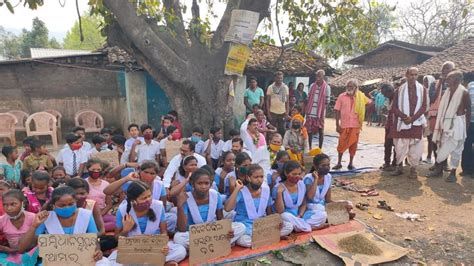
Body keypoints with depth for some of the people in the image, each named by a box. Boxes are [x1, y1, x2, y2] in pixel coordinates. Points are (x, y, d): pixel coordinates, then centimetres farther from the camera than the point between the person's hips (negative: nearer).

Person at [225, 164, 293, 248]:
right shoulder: (242, 191, -14)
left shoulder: (266, 189, 2)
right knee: (244, 241, -39)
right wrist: (237, 189, -28)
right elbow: (227, 208, -29)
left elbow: (269, 211, 12)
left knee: (289, 226, -10)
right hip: (245, 226, -5)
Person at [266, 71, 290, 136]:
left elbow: (287, 101, 7)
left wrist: (287, 111, -1)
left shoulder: (285, 87, 5)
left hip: (282, 112, 2)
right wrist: (268, 113, -6)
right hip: (273, 112, -2)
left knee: (282, 130, 6)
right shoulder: (270, 87, -1)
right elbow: (268, 101, 0)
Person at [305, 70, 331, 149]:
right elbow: (308, 98, 9)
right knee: (309, 130, 9)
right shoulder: (312, 86, 6)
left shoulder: (327, 87, -4)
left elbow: (327, 102, -4)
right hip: (310, 112, 3)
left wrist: (320, 107, -13)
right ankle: (309, 148, 22)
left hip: (320, 113, -3)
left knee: (320, 131, 4)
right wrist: (306, 110, 4)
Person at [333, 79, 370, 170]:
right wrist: (337, 125, -4)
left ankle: (351, 163, 20)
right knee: (341, 144, 3)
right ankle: (339, 163, 15)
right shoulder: (342, 96, -1)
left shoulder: (361, 96, 1)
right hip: (344, 125, -1)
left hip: (355, 125, 1)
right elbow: (337, 111, -1)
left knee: (353, 145, 7)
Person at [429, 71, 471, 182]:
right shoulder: (448, 91, 10)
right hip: (446, 123, 6)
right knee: (443, 147, 9)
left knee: (455, 149, 1)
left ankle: (452, 173, 10)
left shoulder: (464, 92, -9)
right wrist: (441, 124, 6)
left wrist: (467, 126, -7)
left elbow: (468, 110, -6)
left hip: (457, 123, -6)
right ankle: (439, 169, 18)